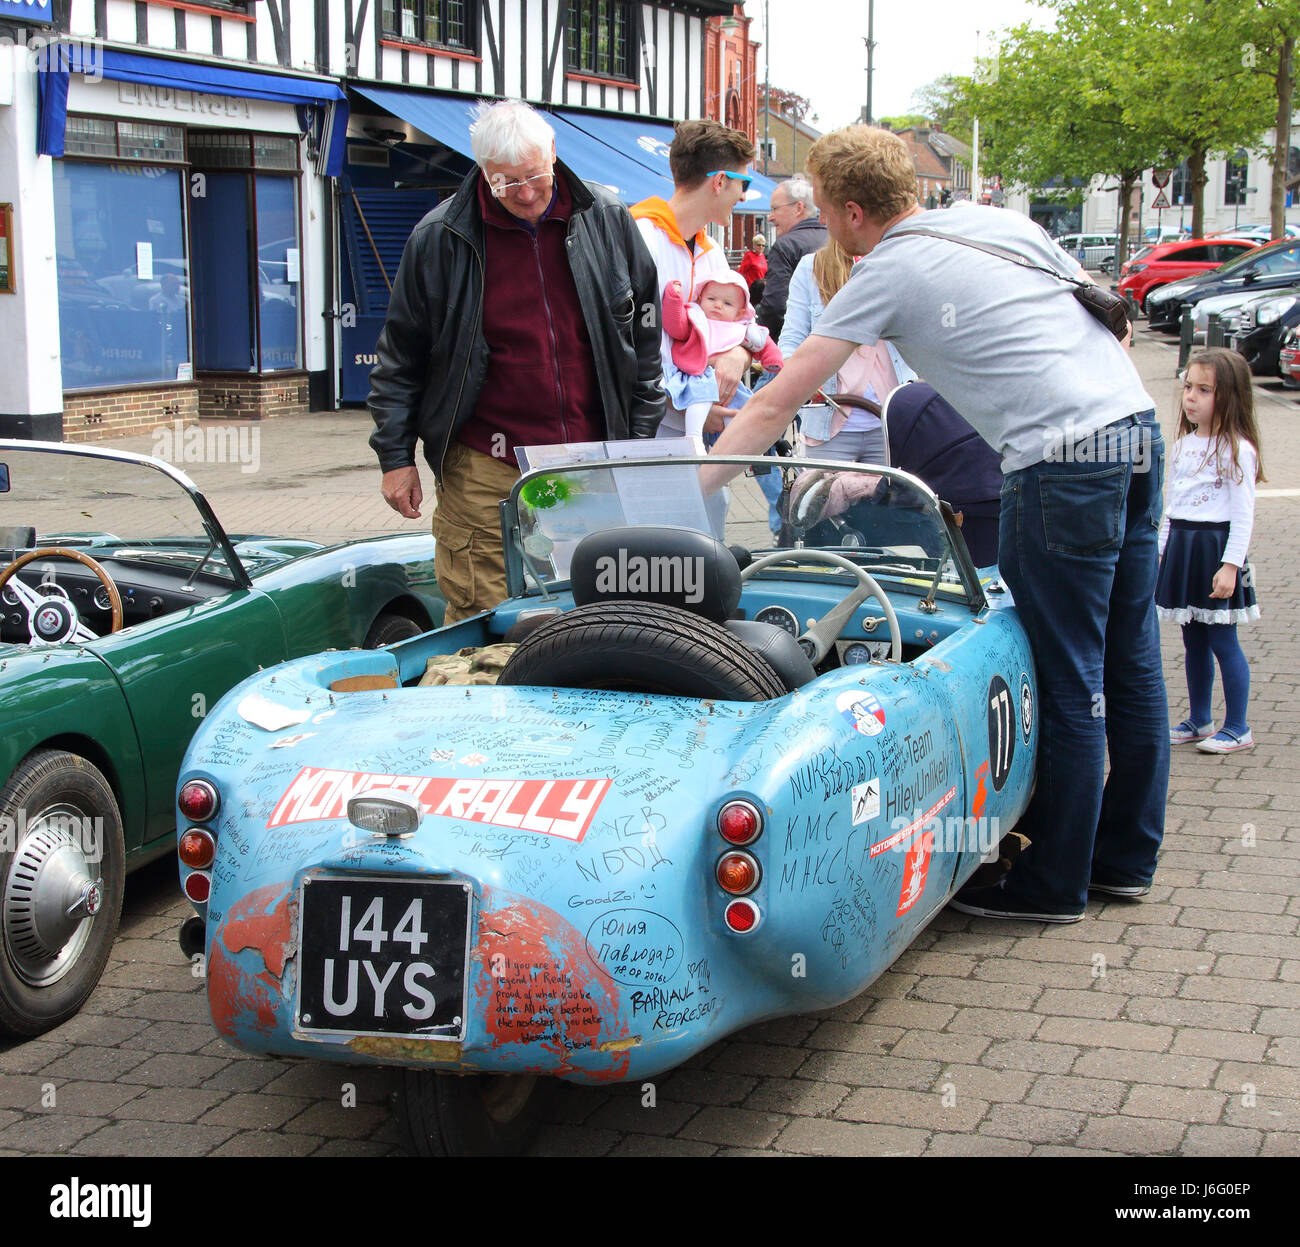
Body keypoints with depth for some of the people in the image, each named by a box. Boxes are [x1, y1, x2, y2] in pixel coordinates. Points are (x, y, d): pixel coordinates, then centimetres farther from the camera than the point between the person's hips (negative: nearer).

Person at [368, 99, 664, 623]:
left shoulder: (607, 220, 3)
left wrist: (642, 441, 10)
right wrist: (396, 456, 3)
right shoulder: (440, 237, -3)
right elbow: (400, 359, 6)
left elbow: (644, 338, 12)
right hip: (483, 470, -2)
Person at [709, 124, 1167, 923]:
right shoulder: (1003, 221, 17)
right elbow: (1104, 315, 22)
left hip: (1064, 460, -8)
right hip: (1138, 426, 8)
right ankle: (1125, 856, 25)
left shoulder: (886, 274, -2)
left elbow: (774, 407, -1)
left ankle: (1054, 884, 10)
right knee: (1130, 664, 14)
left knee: (1067, 684, 0)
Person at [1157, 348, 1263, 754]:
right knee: (1194, 641, 13)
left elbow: (1243, 514, -14)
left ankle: (1238, 728, 6)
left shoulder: (1237, 450, -12)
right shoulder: (1183, 445, 11)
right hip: (1181, 547, 7)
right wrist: (1162, 550, 18)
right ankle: (1199, 721, 23)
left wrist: (1230, 565, -18)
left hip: (1216, 547, -7)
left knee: (1223, 641, -3)